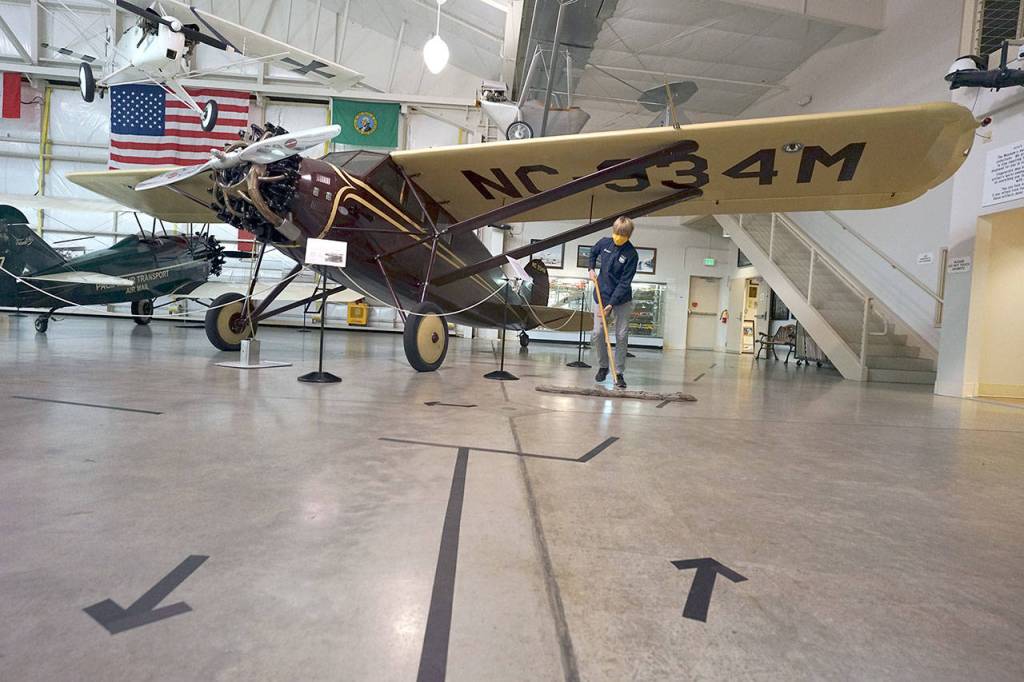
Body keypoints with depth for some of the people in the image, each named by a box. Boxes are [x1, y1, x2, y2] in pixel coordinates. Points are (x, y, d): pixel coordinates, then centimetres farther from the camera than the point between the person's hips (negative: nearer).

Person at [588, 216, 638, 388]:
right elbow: (593, 252, 24)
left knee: (622, 336, -2)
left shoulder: (631, 254, -14)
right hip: (602, 297, 3)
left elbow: (624, 283, -17)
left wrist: (611, 304, -23)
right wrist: (591, 269, 7)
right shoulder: (604, 243, -2)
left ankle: (619, 373, 7)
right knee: (597, 334, -2)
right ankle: (603, 366, 18)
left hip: (622, 300, -3)